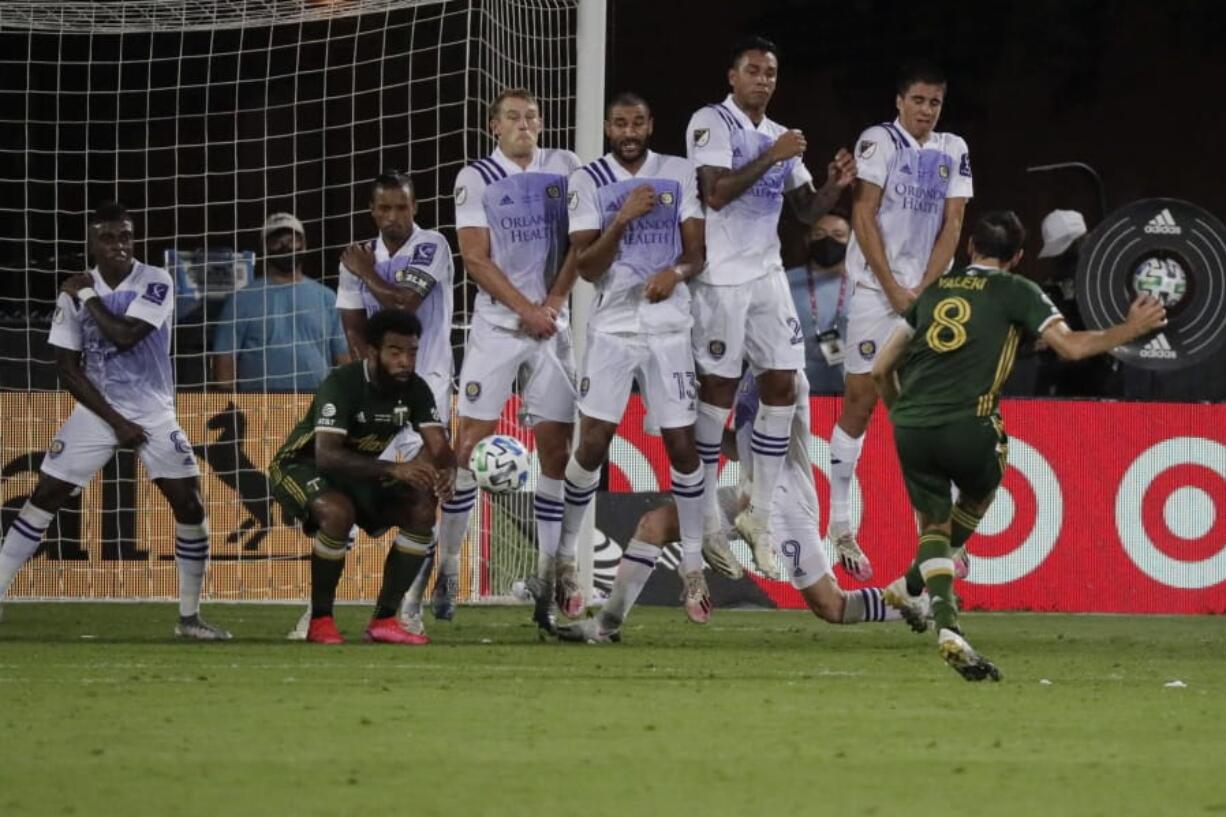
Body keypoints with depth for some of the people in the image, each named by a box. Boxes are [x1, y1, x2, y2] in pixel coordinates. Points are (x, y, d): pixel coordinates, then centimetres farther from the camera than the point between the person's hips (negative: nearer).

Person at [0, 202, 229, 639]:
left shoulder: (156, 282, -12)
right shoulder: (75, 292, -6)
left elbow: (125, 335, -26)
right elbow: (68, 368, -5)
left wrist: (88, 296, -14)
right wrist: (115, 421, -11)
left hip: (154, 413, -1)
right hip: (97, 411, 1)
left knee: (190, 504, -8)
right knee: (44, 497, -4)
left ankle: (190, 616, 3)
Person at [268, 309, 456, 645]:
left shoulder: (414, 389, -9)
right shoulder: (342, 384, -28)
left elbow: (439, 448, -15)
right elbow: (326, 456, -40)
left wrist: (447, 471, -41)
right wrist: (395, 470, -51)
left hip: (359, 473, 7)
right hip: (302, 466, -6)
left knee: (422, 509, -15)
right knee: (338, 512, -37)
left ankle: (384, 620, -6)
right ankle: (320, 621, -19)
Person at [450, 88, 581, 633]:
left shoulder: (565, 168, 7)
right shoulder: (476, 179, 0)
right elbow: (476, 258, -5)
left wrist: (553, 302, -6)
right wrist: (526, 310, -12)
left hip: (551, 324, 2)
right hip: (496, 325, -2)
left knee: (557, 448, -1)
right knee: (468, 445, -8)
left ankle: (551, 571, 2)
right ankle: (441, 567, -4)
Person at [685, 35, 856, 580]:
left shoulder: (779, 137, 15)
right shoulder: (712, 123, -7)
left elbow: (805, 211, 16)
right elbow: (715, 193, -19)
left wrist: (834, 186, -3)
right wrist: (771, 158, -19)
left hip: (767, 274, 7)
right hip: (722, 275, -7)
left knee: (782, 387, 2)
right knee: (718, 389, -3)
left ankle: (759, 515, 9)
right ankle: (707, 522, 4)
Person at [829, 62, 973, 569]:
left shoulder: (953, 152, 10)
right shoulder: (880, 141, -4)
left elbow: (951, 226, 6)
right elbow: (864, 217, -8)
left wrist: (924, 291, -6)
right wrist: (895, 290, -11)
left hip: (929, 292, 4)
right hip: (875, 287, -4)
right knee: (861, 399, -5)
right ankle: (838, 524, 1)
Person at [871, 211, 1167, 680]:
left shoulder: (933, 291, 21)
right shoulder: (1016, 291, 8)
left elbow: (881, 368, 22)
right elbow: (1071, 346, -1)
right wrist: (1130, 330, 13)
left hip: (910, 429, 3)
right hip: (968, 426, -3)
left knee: (933, 523, 15)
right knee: (979, 495, 29)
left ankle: (946, 624, -7)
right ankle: (911, 586, 28)